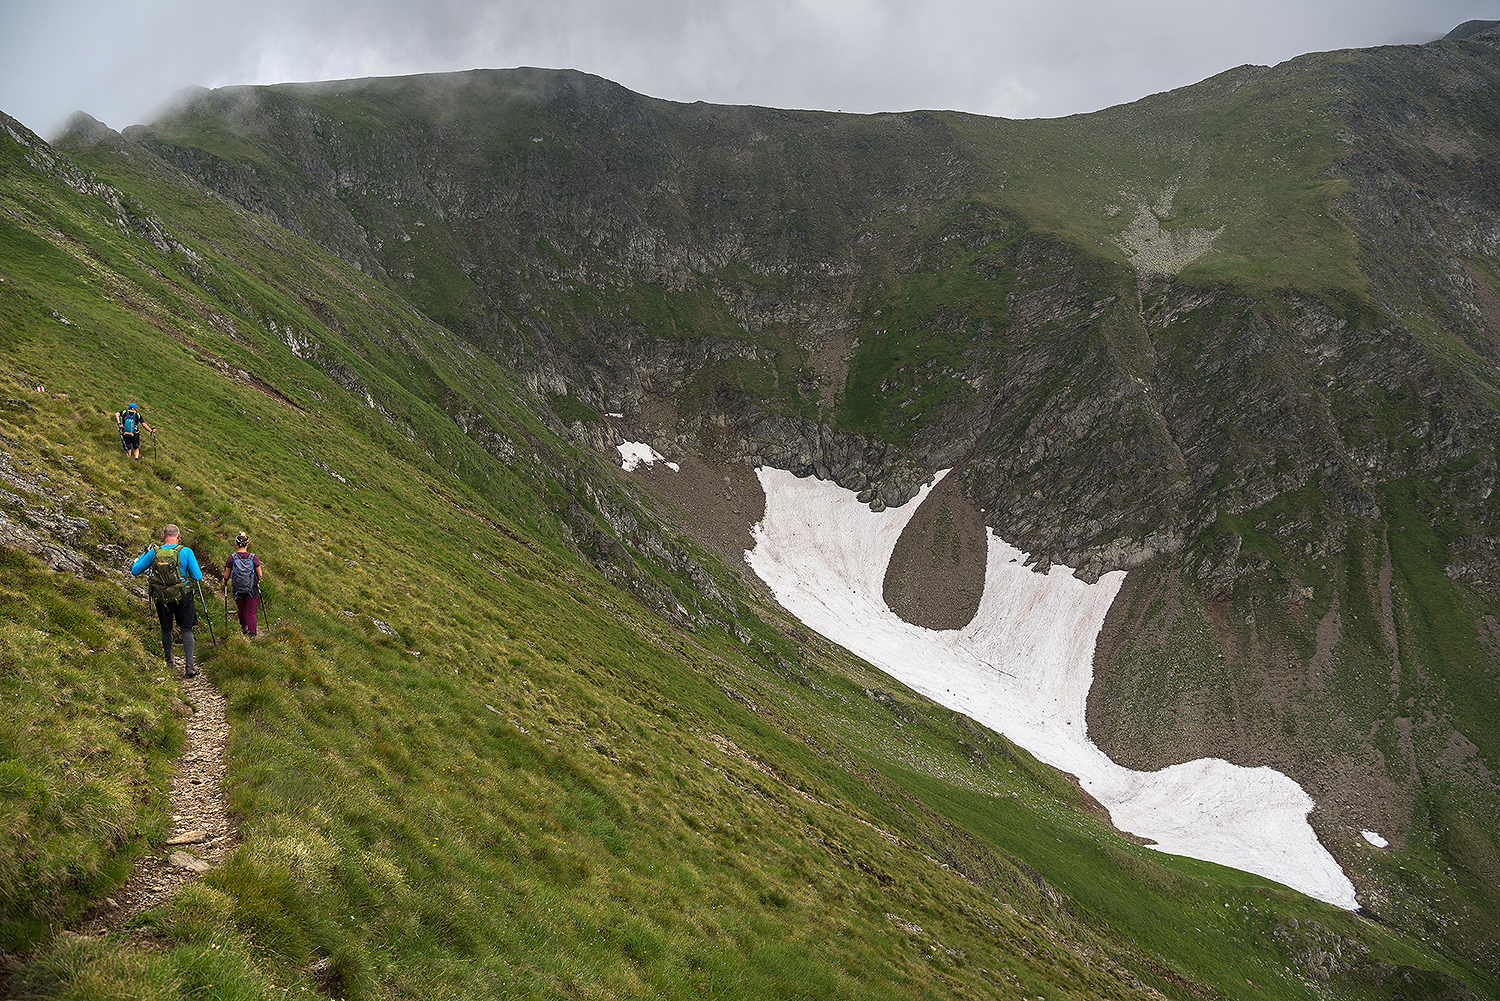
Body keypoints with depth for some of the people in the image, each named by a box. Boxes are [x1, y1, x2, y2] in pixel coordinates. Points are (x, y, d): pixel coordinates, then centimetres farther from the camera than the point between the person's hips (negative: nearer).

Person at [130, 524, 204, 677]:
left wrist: (144, 554, 17)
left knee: (166, 630, 18)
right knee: (186, 630, 5)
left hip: (162, 599, 2)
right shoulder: (186, 552, -10)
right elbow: (198, 577, -7)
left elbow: (134, 570, 6)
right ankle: (189, 666, -3)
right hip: (183, 597, -2)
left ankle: (169, 663, 29)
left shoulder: (154, 552, -4)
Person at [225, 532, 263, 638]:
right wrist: (257, 581, 18)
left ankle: (243, 628, 46)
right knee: (251, 612, 5)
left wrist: (225, 580, 19)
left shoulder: (232, 558, -13)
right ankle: (252, 633, -4)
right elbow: (259, 575, -4)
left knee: (242, 610, 24)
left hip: (238, 589, 2)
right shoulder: (253, 557, -13)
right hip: (252, 589, -2)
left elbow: (227, 575, -4)